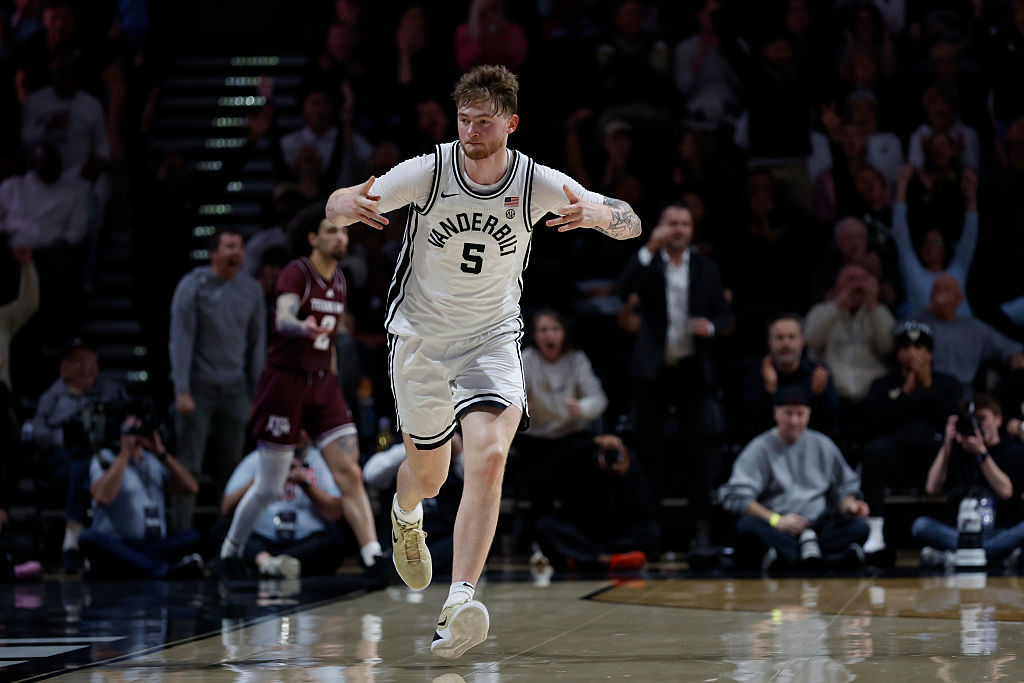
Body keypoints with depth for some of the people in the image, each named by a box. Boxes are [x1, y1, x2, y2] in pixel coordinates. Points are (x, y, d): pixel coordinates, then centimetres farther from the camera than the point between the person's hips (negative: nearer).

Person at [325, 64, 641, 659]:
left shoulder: (537, 183, -12)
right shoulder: (428, 171, -14)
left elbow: (631, 224, -12)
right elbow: (336, 206, -13)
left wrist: (594, 213, -36)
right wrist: (352, 206, -39)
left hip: (492, 341, -1)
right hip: (420, 337, 1)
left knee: (490, 457, -25)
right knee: (430, 474, 14)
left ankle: (459, 606, -30)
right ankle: (406, 518, 53)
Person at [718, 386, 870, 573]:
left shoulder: (822, 445, 18)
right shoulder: (760, 448, 6)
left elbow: (844, 488, 24)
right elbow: (736, 496, -6)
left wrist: (850, 505, -1)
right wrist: (775, 520, -19)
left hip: (818, 526, 3)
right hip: (776, 530, -3)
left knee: (859, 527, -24)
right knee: (747, 526, -36)